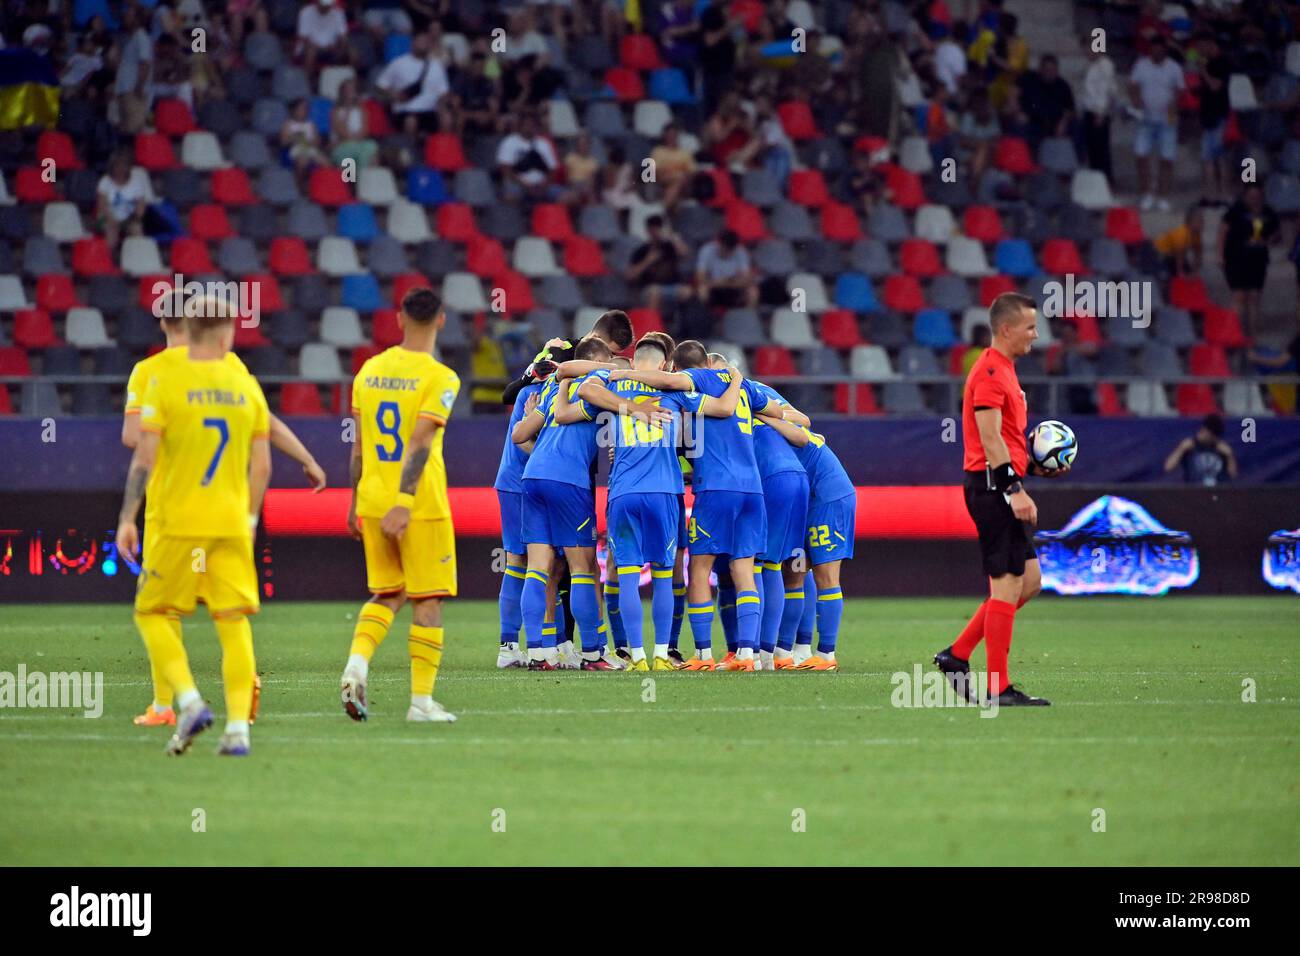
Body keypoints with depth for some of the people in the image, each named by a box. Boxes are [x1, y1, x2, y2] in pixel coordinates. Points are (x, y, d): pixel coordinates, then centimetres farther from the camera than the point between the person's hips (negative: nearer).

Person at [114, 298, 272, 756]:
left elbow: (144, 457, -9)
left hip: (179, 523, -3)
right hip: (232, 524, 3)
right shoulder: (246, 386, 6)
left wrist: (127, 517, -5)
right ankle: (238, 727, 0)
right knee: (234, 623, 6)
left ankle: (190, 702, -10)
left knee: (154, 614, 8)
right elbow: (262, 465, 8)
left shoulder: (164, 382, -5)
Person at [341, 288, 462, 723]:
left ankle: (356, 663, -8)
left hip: (372, 502, 5)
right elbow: (419, 443, -20)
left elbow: (359, 446, 13)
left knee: (385, 595, 16)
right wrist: (404, 502, -24)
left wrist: (357, 503, 21)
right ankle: (422, 699, 4)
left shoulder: (369, 370, 8)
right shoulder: (439, 378, -9)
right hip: (422, 504, -5)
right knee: (428, 600, 4)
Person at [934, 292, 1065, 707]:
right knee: (1009, 584, -8)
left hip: (1001, 488, 10)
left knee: (1029, 580, 12)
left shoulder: (1002, 370, 19)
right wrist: (1014, 490, -25)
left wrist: (1036, 465, 15)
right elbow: (990, 439, -20)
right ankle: (998, 688, -5)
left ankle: (957, 655, 15)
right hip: (993, 486, -10)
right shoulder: (990, 372, -13)